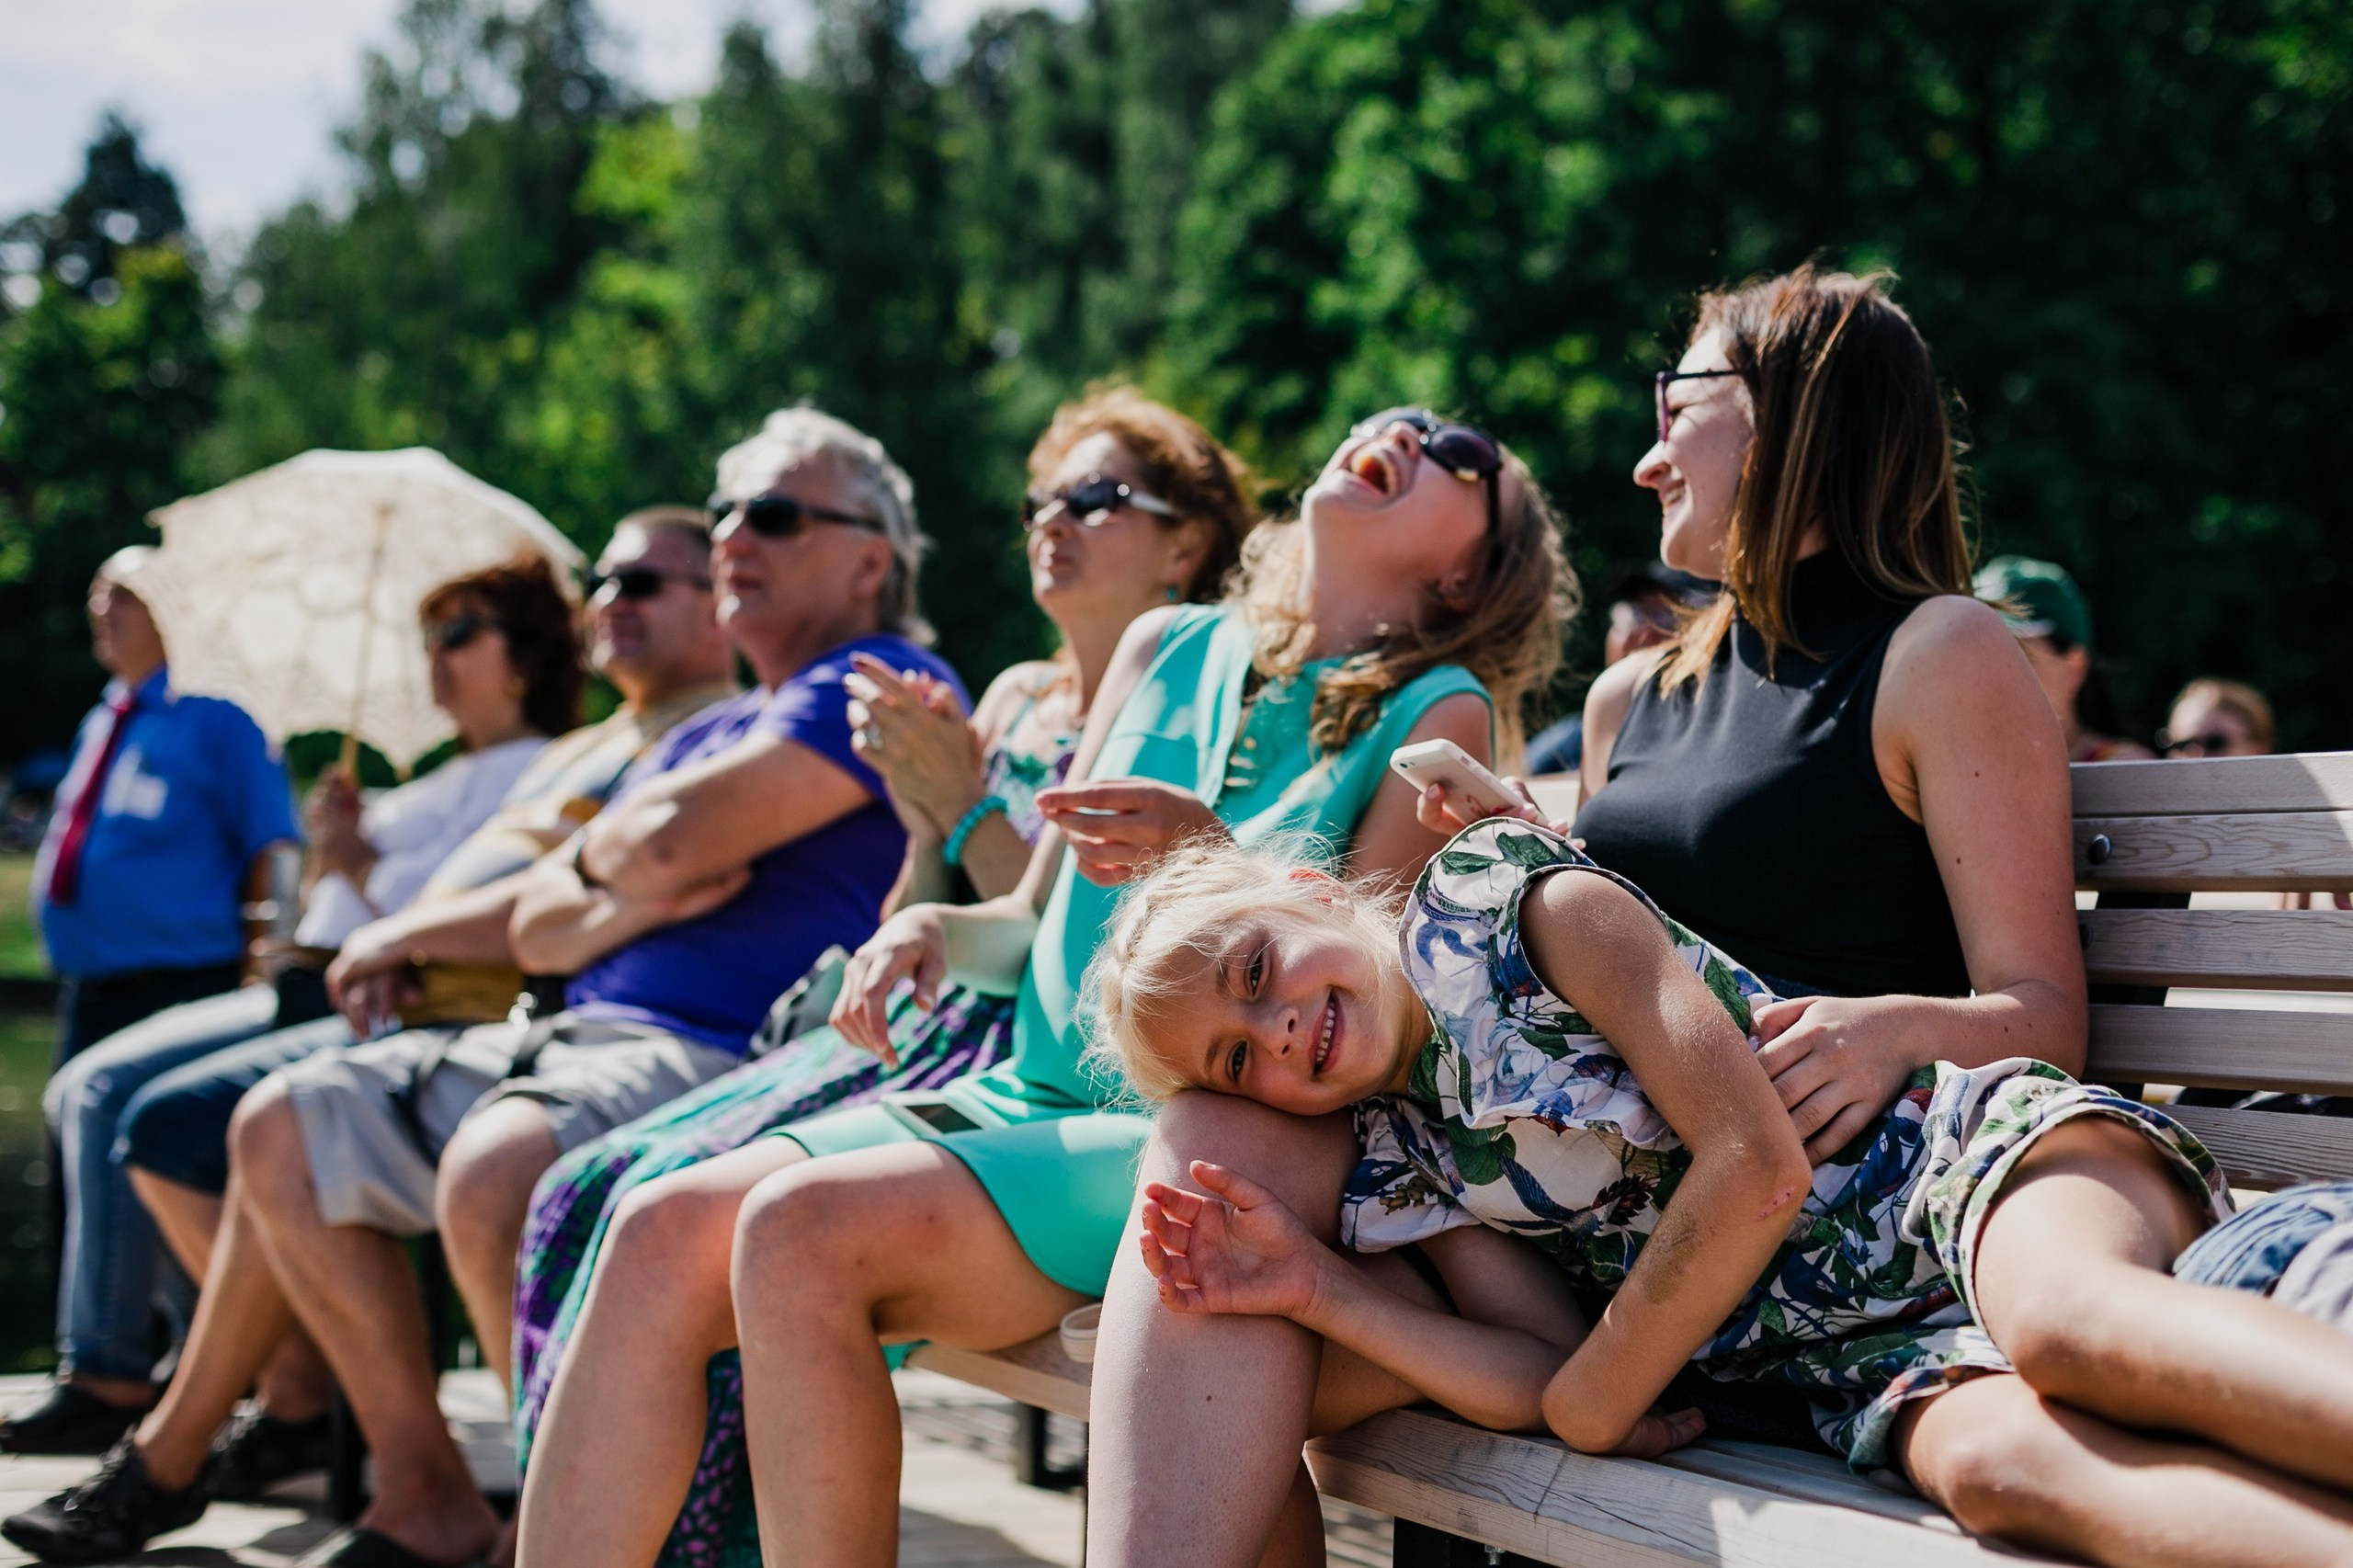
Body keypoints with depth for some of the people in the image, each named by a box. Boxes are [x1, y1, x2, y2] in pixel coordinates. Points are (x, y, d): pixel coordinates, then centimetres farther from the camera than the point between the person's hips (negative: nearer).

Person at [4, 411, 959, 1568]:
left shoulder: (880, 682, -5)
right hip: (585, 1031, 11)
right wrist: (624, 901, -4)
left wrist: (600, 852, 6)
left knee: (493, 1170, -37)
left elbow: (679, 834, -18)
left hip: (727, 1059, -10)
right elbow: (533, 926, 19)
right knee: (287, 1123, 12)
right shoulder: (706, 733, 25)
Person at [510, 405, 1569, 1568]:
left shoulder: (1441, 713, 2)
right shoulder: (1167, 646, 18)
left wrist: (1213, 862, -23)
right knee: (665, 1230, -18)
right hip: (1031, 1098, 6)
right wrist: (936, 930, 0)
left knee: (805, 1229, -28)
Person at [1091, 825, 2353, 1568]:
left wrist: (1597, 1398, -2)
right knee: (1994, 1464, -34)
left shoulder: (1515, 900, -4)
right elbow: (1546, 1383, 3)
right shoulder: (1398, 1168, 11)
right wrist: (1319, 1292, -6)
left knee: (2060, 1323, -40)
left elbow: (1758, 1168, -10)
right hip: (1864, 1363, 3)